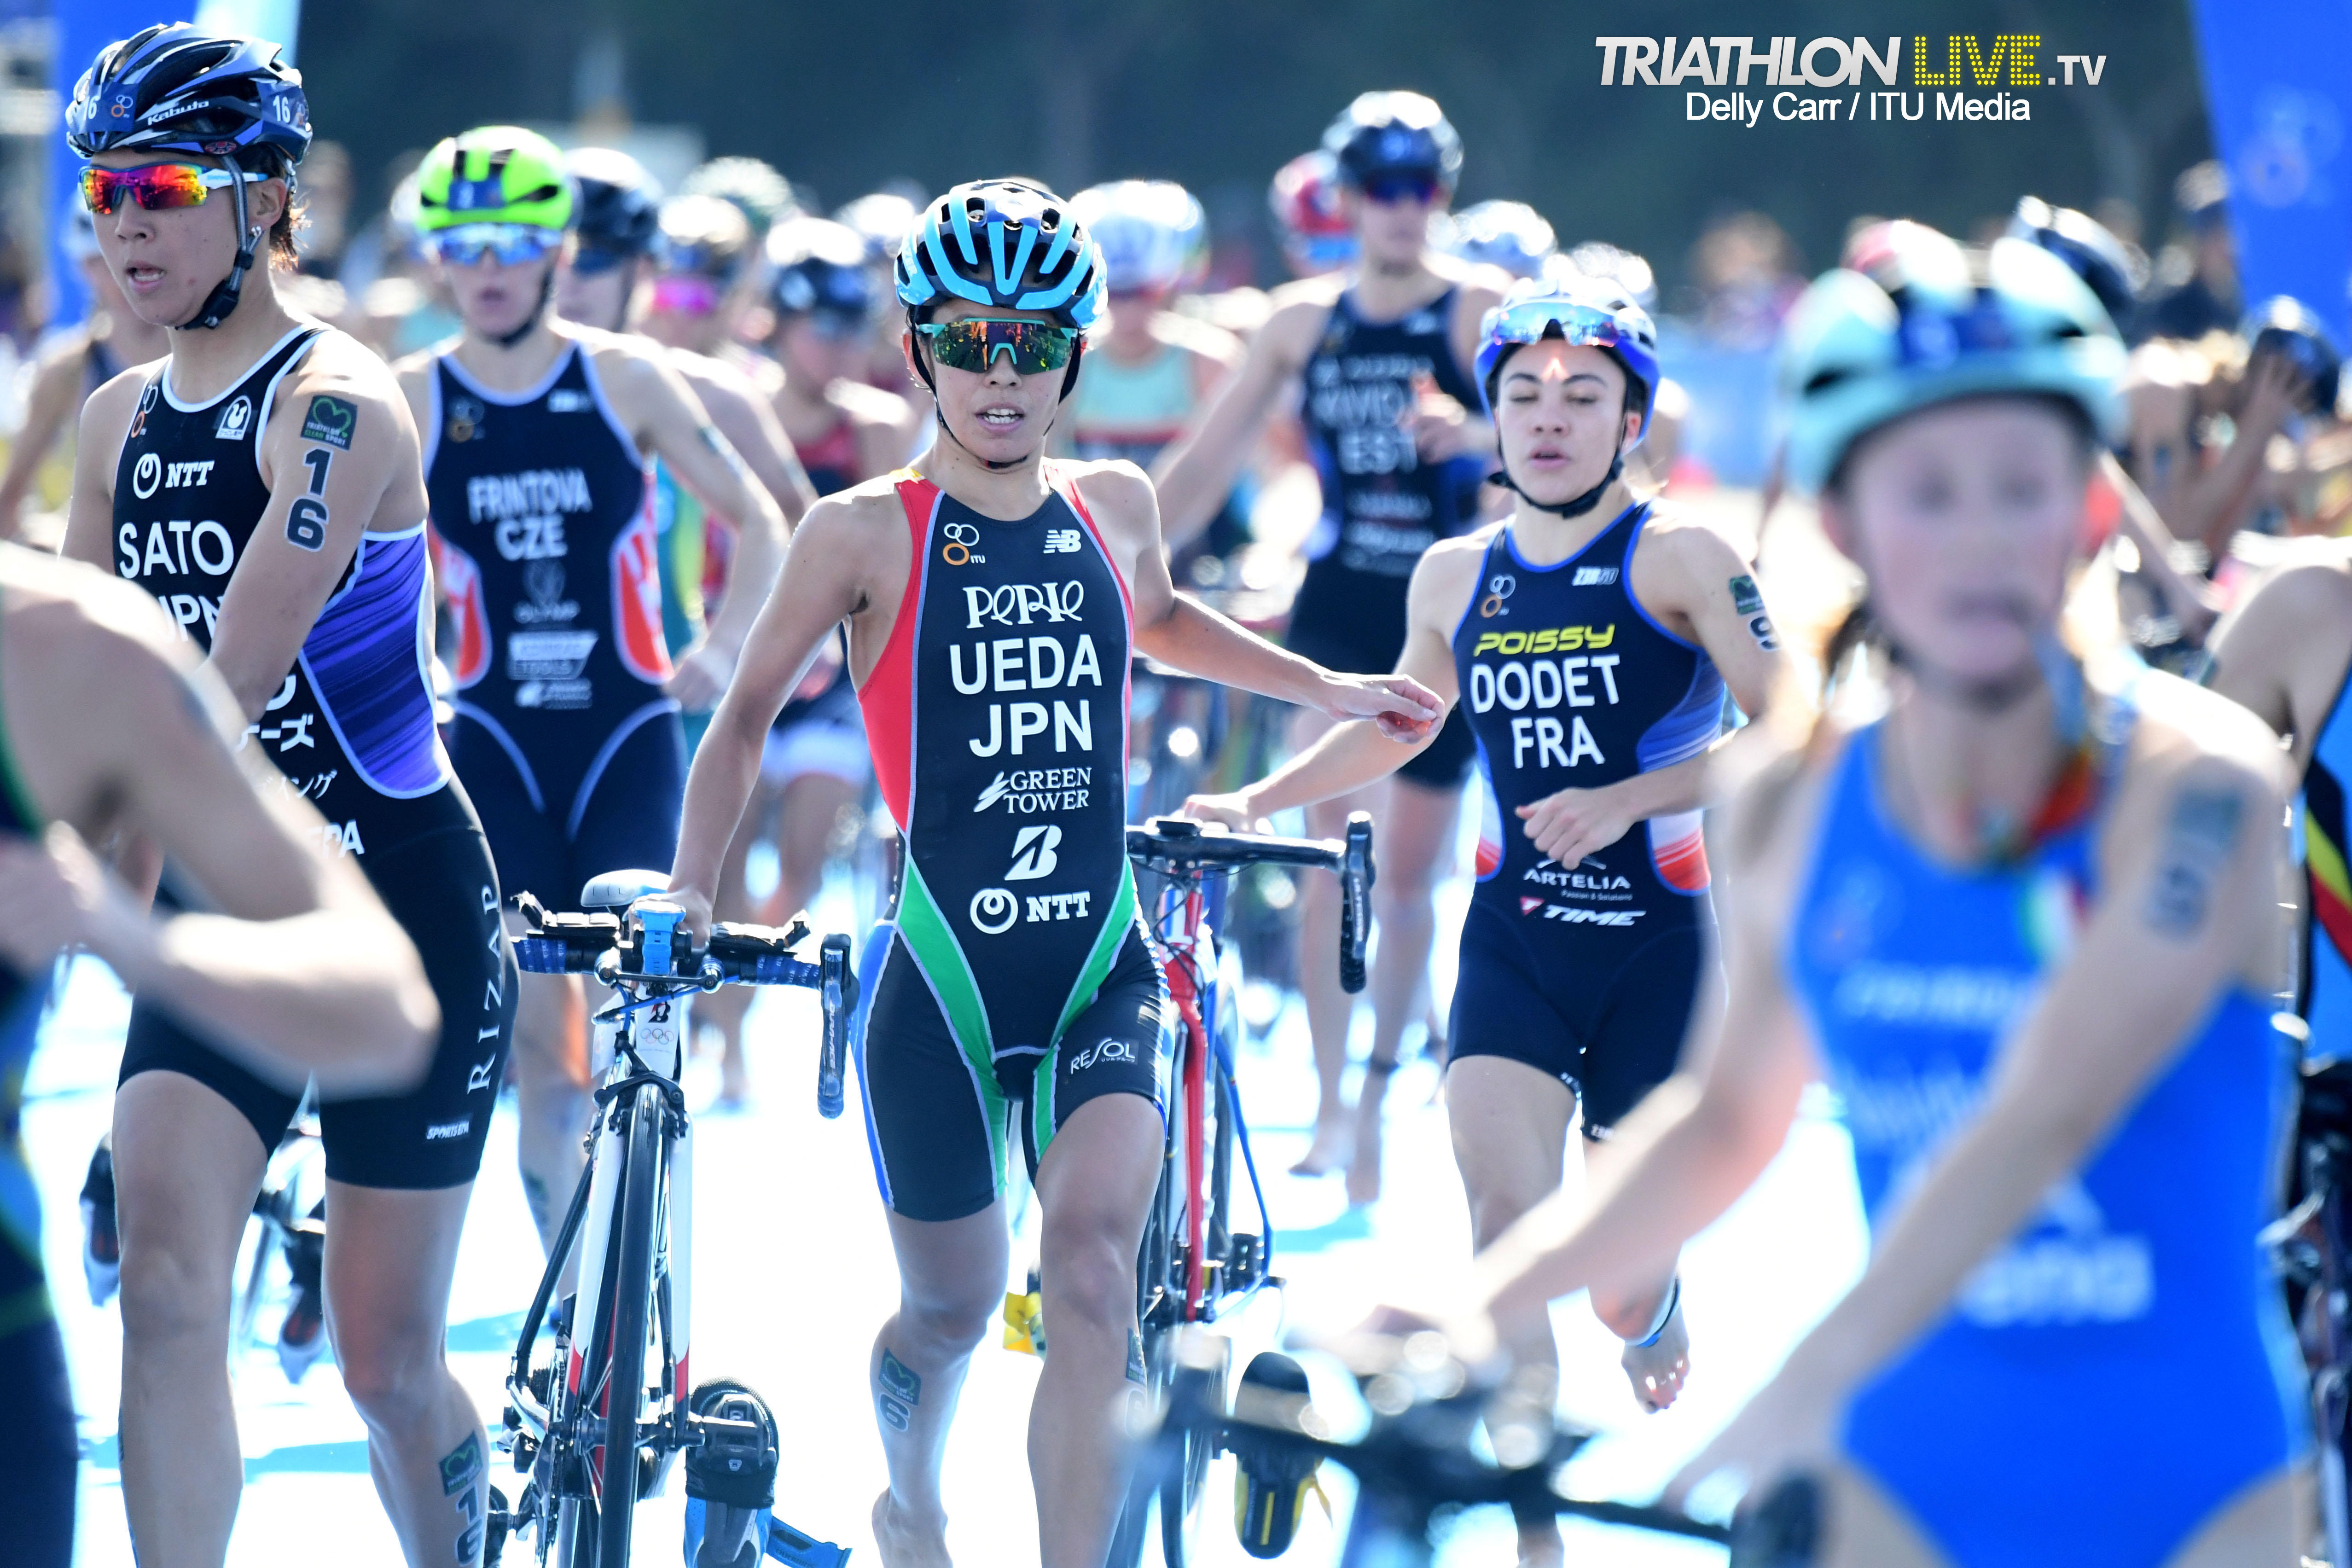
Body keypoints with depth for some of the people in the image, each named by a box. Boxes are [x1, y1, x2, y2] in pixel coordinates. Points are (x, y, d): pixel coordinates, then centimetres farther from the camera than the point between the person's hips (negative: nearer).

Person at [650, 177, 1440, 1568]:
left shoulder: (1116, 506, 7)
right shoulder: (869, 532, -5)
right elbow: (749, 718, 4)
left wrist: (1324, 687, 29)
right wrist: (690, 896, -3)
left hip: (1103, 971, 2)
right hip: (942, 974, -2)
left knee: (1093, 1270, -21)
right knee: (952, 1310, 11)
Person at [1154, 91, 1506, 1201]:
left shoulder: (1483, 311, -6)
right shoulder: (1305, 318, 4)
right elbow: (1207, 461, 7)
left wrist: (1472, 432, -40)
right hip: (1337, 607, 1)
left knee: (1409, 877, 5)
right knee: (1333, 846, -12)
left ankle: (1378, 1096, 21)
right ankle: (1329, 1103, -7)